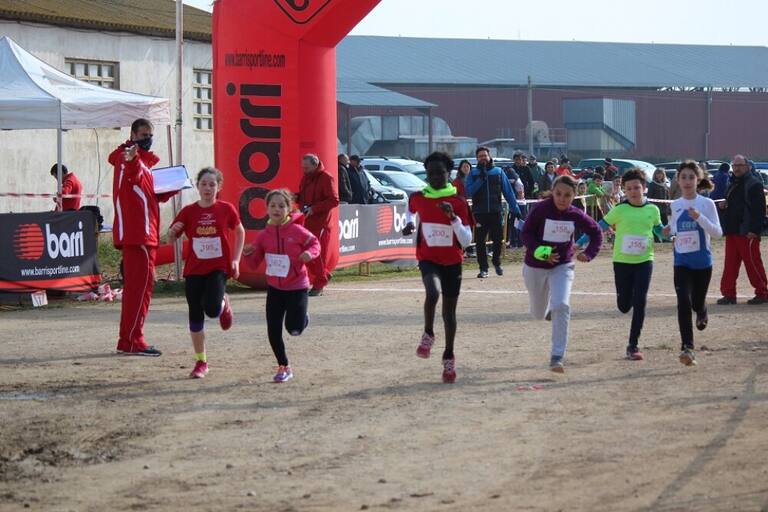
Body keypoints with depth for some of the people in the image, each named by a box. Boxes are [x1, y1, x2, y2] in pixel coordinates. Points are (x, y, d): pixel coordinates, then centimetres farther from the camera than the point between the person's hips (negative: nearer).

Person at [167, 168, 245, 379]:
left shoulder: (226, 209, -2)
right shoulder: (188, 211, 0)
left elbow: (240, 232, 13)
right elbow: (170, 240, 5)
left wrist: (236, 260, 4)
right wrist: (172, 232, -19)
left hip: (218, 268, -2)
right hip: (194, 270, 2)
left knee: (212, 309, -22)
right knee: (196, 316, 2)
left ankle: (224, 304, 17)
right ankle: (201, 362, 14)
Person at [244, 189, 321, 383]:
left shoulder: (296, 230, -13)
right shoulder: (264, 235, -3)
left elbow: (314, 242, 1)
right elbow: (256, 261, 5)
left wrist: (310, 253, -20)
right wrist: (250, 253, -17)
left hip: (297, 286, -3)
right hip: (274, 288, 3)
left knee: (294, 328, -8)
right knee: (274, 332, 1)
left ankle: (302, 315, 30)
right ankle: (284, 367, 18)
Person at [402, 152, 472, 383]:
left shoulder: (458, 202, -8)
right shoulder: (418, 198, -2)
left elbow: (467, 240, -11)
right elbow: (411, 210, 24)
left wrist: (453, 217, -24)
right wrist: (409, 224, 4)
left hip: (452, 262, 1)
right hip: (428, 259, -1)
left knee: (449, 312, 10)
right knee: (433, 292, -32)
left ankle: (449, 357, 28)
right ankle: (428, 335, -9)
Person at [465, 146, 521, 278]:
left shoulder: (498, 172, 8)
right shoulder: (473, 174, 6)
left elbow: (508, 191, 8)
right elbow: (469, 192, -8)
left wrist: (515, 209, 2)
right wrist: (481, 178, -14)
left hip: (496, 212, 1)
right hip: (479, 213, -1)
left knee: (497, 239, 5)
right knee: (480, 241, -2)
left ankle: (497, 263, 27)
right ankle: (483, 268, 7)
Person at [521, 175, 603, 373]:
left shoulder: (576, 215, -10)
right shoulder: (540, 209, -18)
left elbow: (596, 232, 6)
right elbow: (526, 233, -12)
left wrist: (589, 253, -9)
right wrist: (540, 251, -27)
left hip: (562, 266, 0)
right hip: (535, 267, 0)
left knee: (561, 306, -22)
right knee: (539, 313, 15)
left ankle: (557, 357, -17)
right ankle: (548, 307, 56)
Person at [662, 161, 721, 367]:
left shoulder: (707, 204, -7)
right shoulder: (675, 205, 3)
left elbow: (718, 232, -12)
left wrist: (700, 217, -26)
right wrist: (669, 230, -2)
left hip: (702, 262, -1)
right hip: (682, 262, 1)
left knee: (697, 302, 12)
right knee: (683, 301, -15)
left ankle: (702, 313, 52)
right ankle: (687, 348, -15)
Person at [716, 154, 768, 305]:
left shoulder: (754, 184, -9)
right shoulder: (733, 184, 18)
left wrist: (754, 230, -21)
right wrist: (723, 205, 6)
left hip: (747, 232, -8)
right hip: (732, 230, 8)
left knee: (752, 262, -4)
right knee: (730, 263, 7)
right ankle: (729, 294, 11)